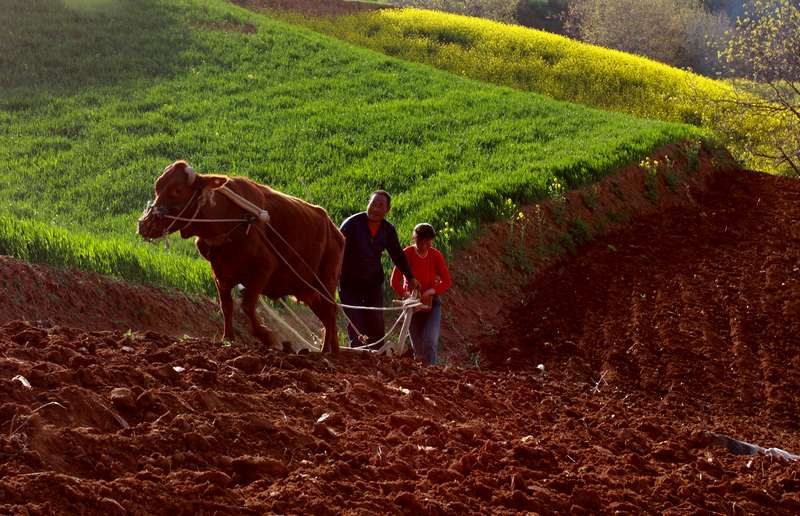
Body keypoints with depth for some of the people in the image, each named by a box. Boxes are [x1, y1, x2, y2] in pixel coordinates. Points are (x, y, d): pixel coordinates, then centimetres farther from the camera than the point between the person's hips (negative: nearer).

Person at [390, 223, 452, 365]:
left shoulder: (435, 255, -10)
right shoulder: (406, 254, -13)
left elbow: (447, 281, -6)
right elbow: (395, 281, -12)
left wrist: (432, 291, -24)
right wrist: (405, 294, -29)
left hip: (431, 301, 0)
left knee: (430, 341, -17)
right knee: (417, 347, 5)